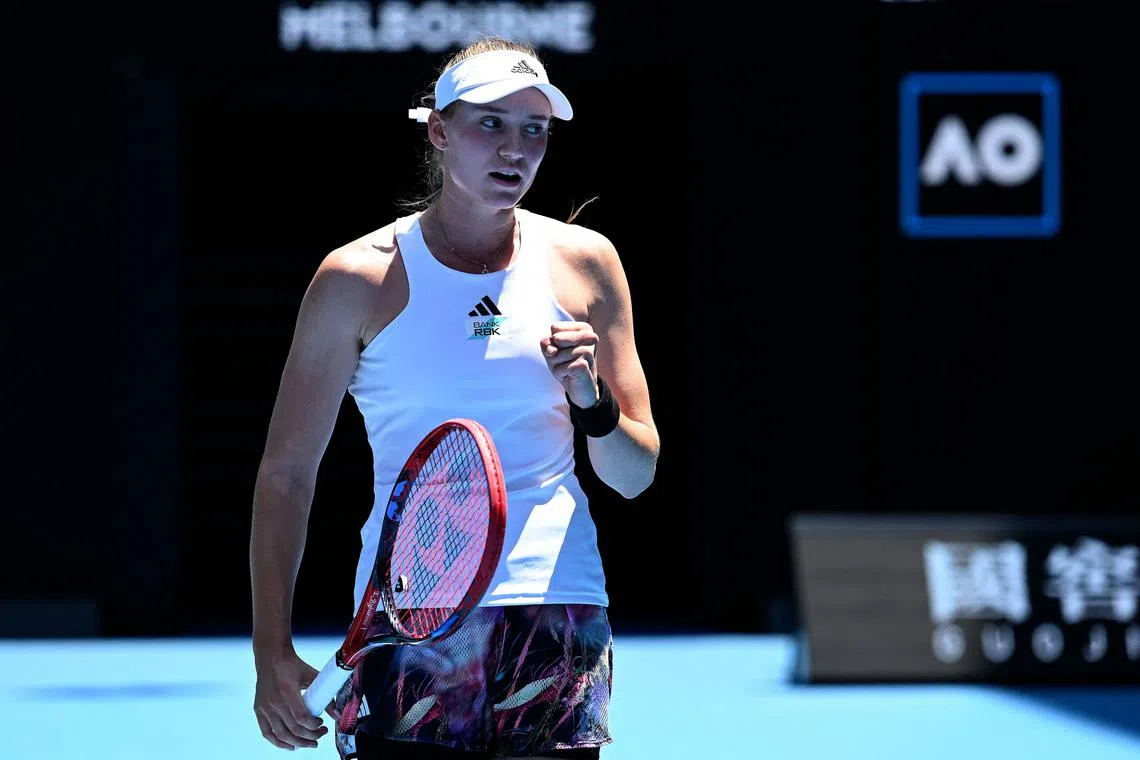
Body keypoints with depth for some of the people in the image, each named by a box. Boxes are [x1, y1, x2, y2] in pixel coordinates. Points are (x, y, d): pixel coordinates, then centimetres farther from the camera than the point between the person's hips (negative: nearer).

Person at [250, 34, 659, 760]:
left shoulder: (584, 262, 8)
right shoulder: (358, 279, 1)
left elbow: (636, 475, 13)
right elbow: (286, 473, 3)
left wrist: (591, 401, -9)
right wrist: (273, 652, -5)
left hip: (558, 611, 2)